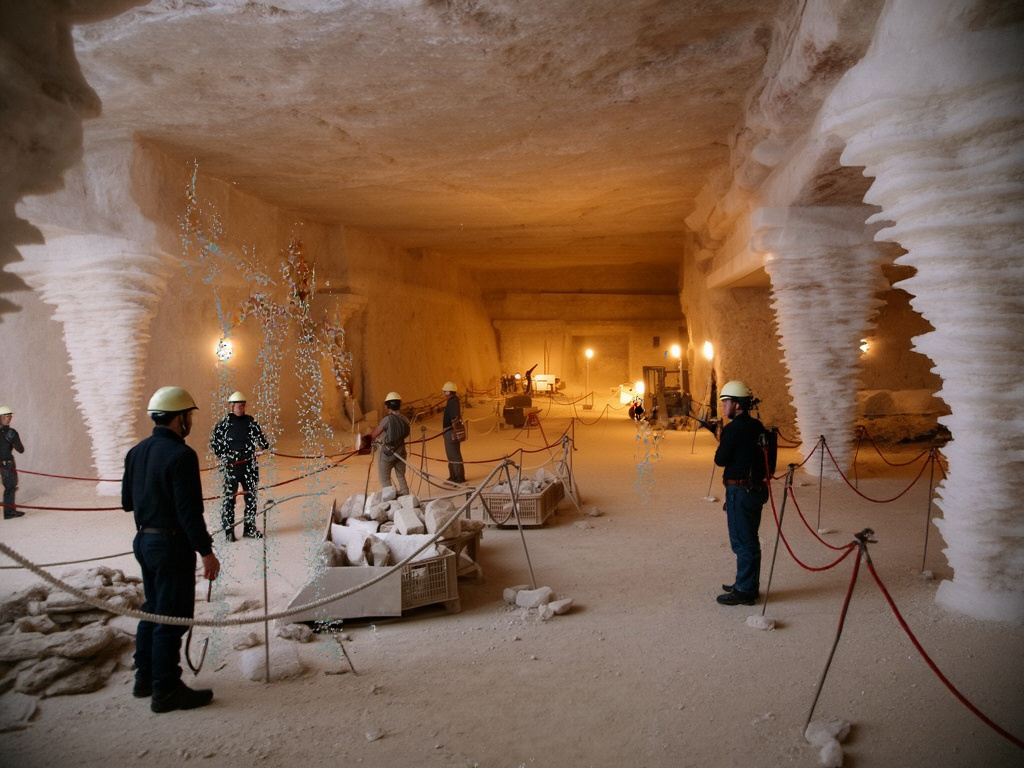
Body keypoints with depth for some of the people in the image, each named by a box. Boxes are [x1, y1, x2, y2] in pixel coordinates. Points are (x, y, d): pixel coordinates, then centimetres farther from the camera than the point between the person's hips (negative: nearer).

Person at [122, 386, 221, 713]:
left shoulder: (137, 452, 6)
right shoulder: (180, 455, -21)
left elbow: (127, 502, 12)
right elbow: (189, 511, -23)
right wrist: (206, 551, -18)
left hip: (144, 540, 9)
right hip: (172, 545, -9)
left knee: (152, 611, 21)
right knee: (171, 617, 1)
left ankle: (145, 678, 32)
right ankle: (166, 691, 9)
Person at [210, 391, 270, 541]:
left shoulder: (250, 421, 7)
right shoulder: (224, 423, -2)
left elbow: (259, 437, 18)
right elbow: (214, 442, 5)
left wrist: (264, 445, 3)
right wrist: (224, 456, -1)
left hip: (249, 465, 4)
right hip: (231, 466, -3)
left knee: (251, 496, 8)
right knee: (229, 497, -3)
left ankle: (249, 528, 20)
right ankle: (228, 530, 6)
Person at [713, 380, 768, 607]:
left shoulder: (733, 429, -18)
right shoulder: (757, 427, 9)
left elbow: (720, 460, -13)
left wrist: (720, 445, 3)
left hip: (740, 491, -9)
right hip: (756, 488, 9)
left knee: (743, 542, -1)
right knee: (749, 540, 18)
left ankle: (744, 591, 6)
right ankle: (747, 584, 29)